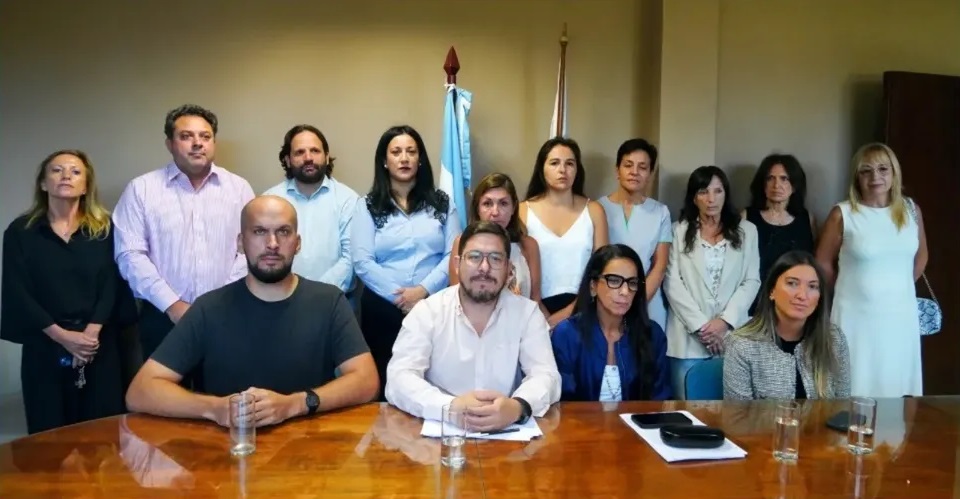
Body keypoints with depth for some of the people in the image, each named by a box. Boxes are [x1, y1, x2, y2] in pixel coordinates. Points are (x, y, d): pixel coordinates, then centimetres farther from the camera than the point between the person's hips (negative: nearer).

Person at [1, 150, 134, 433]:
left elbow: (111, 284, -2)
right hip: (45, 346, 0)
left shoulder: (104, 229, 5)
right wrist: (62, 335, -13)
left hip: (99, 344, 0)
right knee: (50, 434, 5)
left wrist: (91, 332, -15)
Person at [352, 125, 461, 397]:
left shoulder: (441, 203, 9)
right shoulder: (368, 206, 7)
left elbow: (454, 255, 0)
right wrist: (398, 296, -12)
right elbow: (362, 262, -3)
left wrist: (423, 290, -14)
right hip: (382, 309, 0)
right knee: (387, 382, 6)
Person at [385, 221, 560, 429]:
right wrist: (451, 406, -32)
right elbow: (399, 379, -13)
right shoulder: (426, 312, -3)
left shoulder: (527, 312, 1)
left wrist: (517, 407, -31)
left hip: (507, 432, 0)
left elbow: (545, 375, -8)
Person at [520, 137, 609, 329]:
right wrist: (544, 317, -7)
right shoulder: (524, 211, 1)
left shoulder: (594, 210, 4)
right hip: (538, 311, -1)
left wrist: (570, 311, -5)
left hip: (580, 310, 1)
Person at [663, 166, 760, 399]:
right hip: (688, 337, -1)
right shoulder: (680, 231, 6)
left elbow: (752, 281, 4)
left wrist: (725, 320, -9)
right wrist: (699, 324, -9)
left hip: (732, 335, 1)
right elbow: (672, 282, -1)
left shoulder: (747, 231, 10)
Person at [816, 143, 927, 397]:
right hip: (857, 315, -3)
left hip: (900, 314, 3)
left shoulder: (911, 210, 3)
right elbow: (823, 264, 1)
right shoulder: (842, 214, -8)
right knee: (856, 391, 3)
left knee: (897, 387, 11)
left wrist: (897, 288, 14)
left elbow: (920, 256, 18)